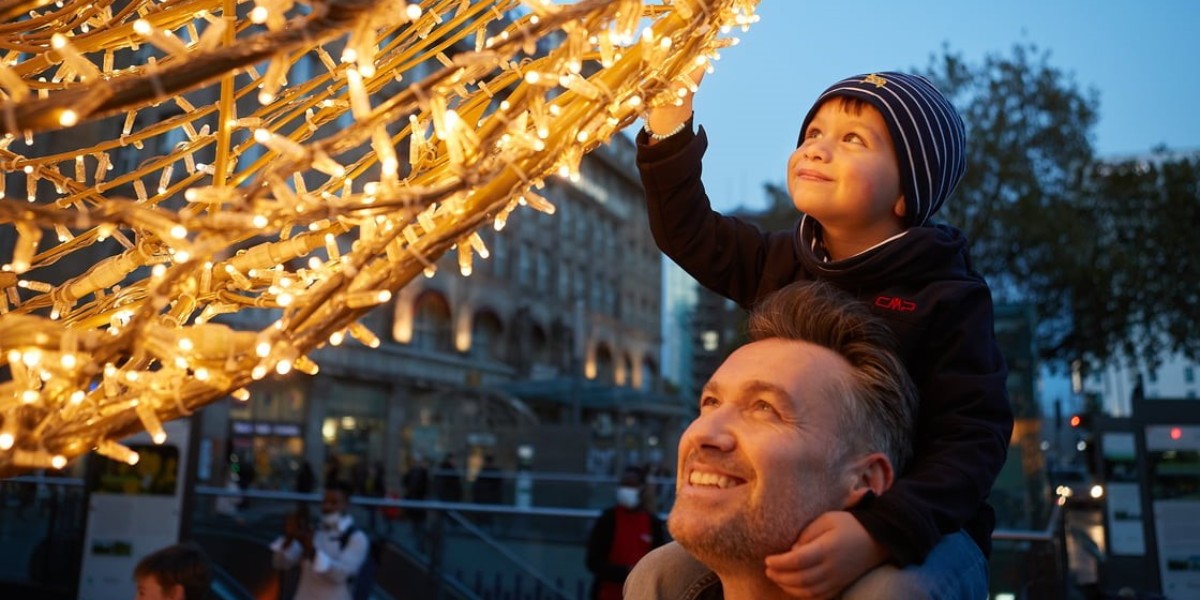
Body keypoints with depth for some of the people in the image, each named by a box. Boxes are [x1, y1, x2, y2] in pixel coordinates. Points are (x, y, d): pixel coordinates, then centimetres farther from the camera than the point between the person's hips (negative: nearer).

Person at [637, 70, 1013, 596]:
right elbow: (686, 231, 12)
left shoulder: (946, 298, -10)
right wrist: (670, 117, -2)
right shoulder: (783, 264, 6)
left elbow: (972, 438, -17)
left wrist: (880, 534, -34)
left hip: (912, 538, -4)